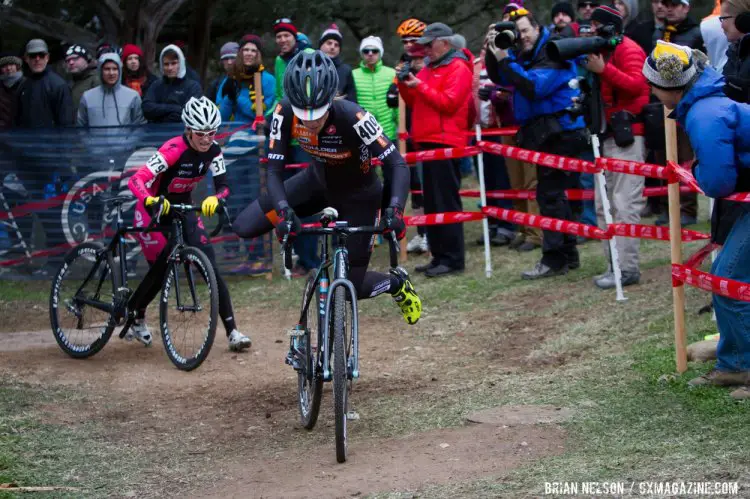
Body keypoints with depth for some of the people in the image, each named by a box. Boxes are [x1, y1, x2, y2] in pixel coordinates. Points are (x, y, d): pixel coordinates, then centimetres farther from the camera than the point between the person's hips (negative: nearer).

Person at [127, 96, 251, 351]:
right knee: (161, 268, -9)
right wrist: (151, 201, -57)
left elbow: (223, 186, -15)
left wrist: (215, 199, -38)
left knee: (210, 266, -9)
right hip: (153, 210, -5)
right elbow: (136, 180, -37)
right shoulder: (174, 149, -29)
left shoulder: (213, 151, -12)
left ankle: (232, 332, -11)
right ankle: (136, 320, 22)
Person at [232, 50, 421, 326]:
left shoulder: (352, 117, -38)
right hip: (318, 182, 4)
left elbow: (398, 165, -37)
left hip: (358, 195, -4)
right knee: (244, 227, -10)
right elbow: (274, 169, -24)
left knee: (351, 286, -1)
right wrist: (284, 210, -41)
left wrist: (395, 209, -52)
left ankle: (398, 283, 31)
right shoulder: (285, 113, -28)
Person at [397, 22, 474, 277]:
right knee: (432, 203, 10)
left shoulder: (458, 68, -7)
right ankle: (439, 256, 15)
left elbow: (448, 103, -17)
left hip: (446, 142, -9)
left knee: (446, 202, -9)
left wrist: (420, 86, -16)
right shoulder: (430, 68, 20)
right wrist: (405, 85, 4)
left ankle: (453, 259, -8)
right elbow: (416, 102, 21)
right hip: (429, 142, 9)